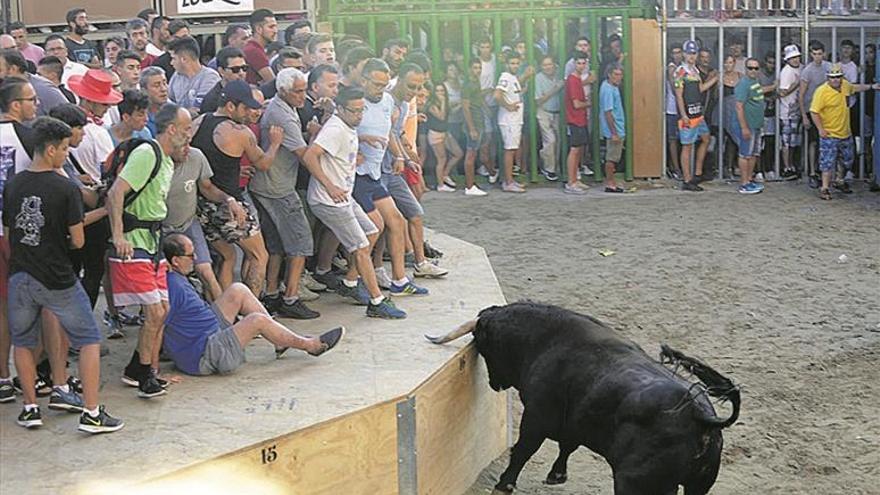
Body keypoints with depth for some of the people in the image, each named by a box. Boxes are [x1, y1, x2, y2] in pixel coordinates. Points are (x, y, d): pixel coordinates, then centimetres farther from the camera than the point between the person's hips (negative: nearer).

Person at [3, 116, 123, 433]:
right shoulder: (66, 188, -12)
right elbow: (77, 241, -10)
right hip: (57, 278, -4)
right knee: (89, 339, 8)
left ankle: (30, 407, 22)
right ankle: (91, 413, 2)